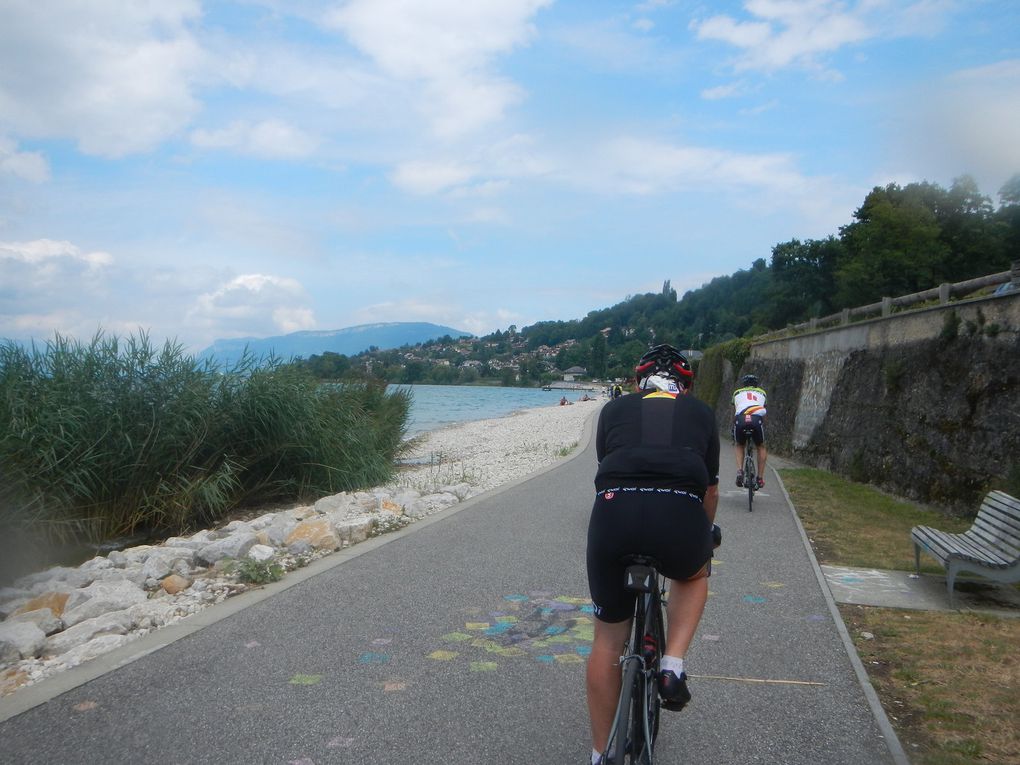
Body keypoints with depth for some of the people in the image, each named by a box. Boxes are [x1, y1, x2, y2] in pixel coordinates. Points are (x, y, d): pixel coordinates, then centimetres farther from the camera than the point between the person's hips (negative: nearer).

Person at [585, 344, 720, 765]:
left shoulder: (614, 408, 25)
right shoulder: (701, 412, 24)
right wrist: (707, 533, 51)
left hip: (613, 512, 1)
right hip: (679, 514, 0)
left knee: (607, 641, 20)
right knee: (693, 574, 37)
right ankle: (672, 666, 18)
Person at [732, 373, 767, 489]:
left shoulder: (737, 392, 32)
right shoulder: (761, 393, 34)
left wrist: (733, 432, 49)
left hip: (740, 419, 0)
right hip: (757, 419, 0)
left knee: (739, 445, 27)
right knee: (761, 447, 26)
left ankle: (739, 470, 6)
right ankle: (760, 478, 21)